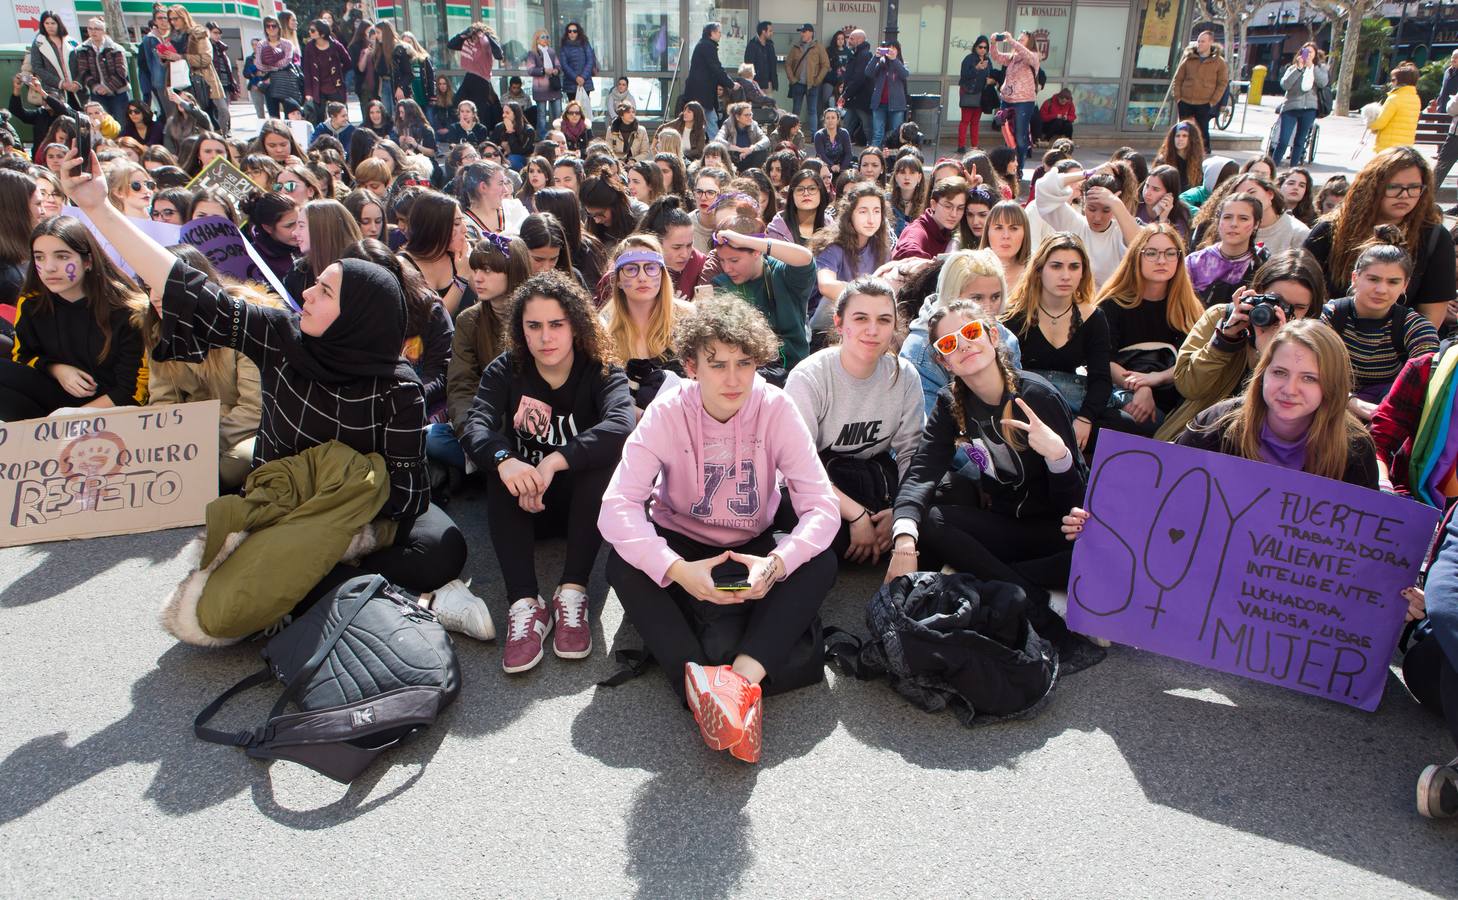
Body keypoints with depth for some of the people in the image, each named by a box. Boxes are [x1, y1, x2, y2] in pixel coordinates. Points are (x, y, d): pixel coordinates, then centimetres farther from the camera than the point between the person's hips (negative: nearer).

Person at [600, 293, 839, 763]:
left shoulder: (776, 409, -17)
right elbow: (617, 507, -29)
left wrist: (777, 562, -41)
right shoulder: (667, 413, -19)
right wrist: (679, 570, -44)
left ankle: (744, 675, -38)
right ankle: (699, 684, -38)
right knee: (623, 566, -31)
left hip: (753, 549, 1)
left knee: (820, 564, -27)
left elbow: (821, 505, -22)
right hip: (682, 545, -1)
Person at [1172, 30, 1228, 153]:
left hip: (1204, 104, -3)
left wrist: (1213, 101, -8)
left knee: (1203, 130, -1)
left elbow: (1223, 83, 1)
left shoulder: (1219, 62, 0)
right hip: (1185, 103, 3)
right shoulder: (1188, 58, 7)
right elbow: (1178, 78, 9)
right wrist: (1177, 97, 0)